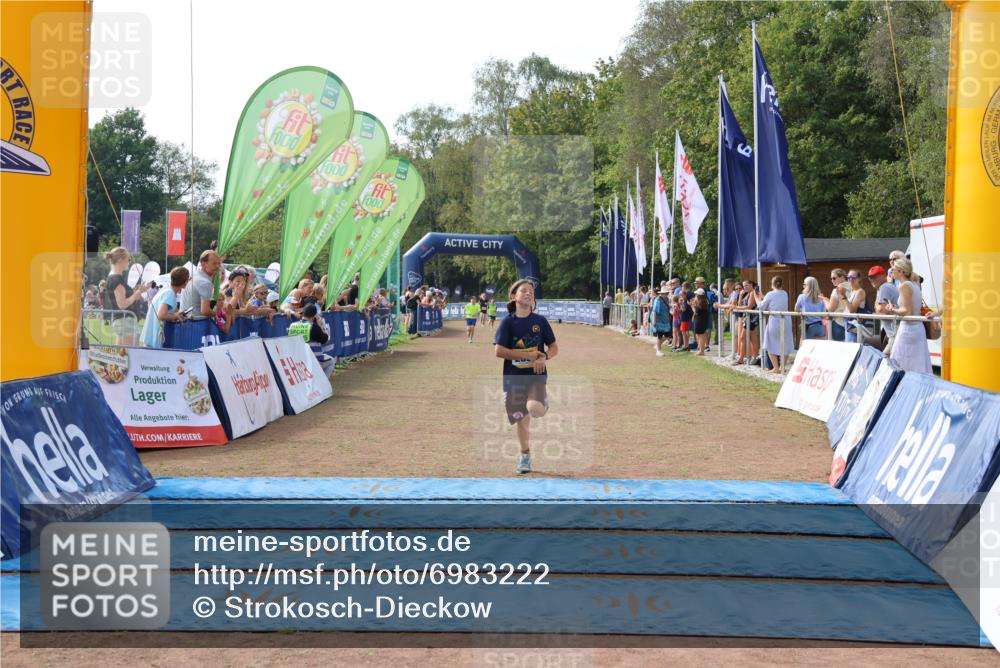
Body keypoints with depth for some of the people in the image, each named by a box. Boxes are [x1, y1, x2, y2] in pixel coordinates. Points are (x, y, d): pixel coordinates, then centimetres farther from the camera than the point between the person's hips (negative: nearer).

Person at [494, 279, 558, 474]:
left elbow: (554, 348, 7)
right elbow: (499, 351, -10)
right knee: (521, 418, 8)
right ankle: (525, 456, 28)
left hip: (536, 374, 0)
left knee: (535, 409, -28)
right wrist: (528, 355, -13)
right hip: (514, 377, 0)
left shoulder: (540, 321, 2)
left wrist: (544, 358, -15)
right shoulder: (508, 322, -3)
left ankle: (542, 403, 10)